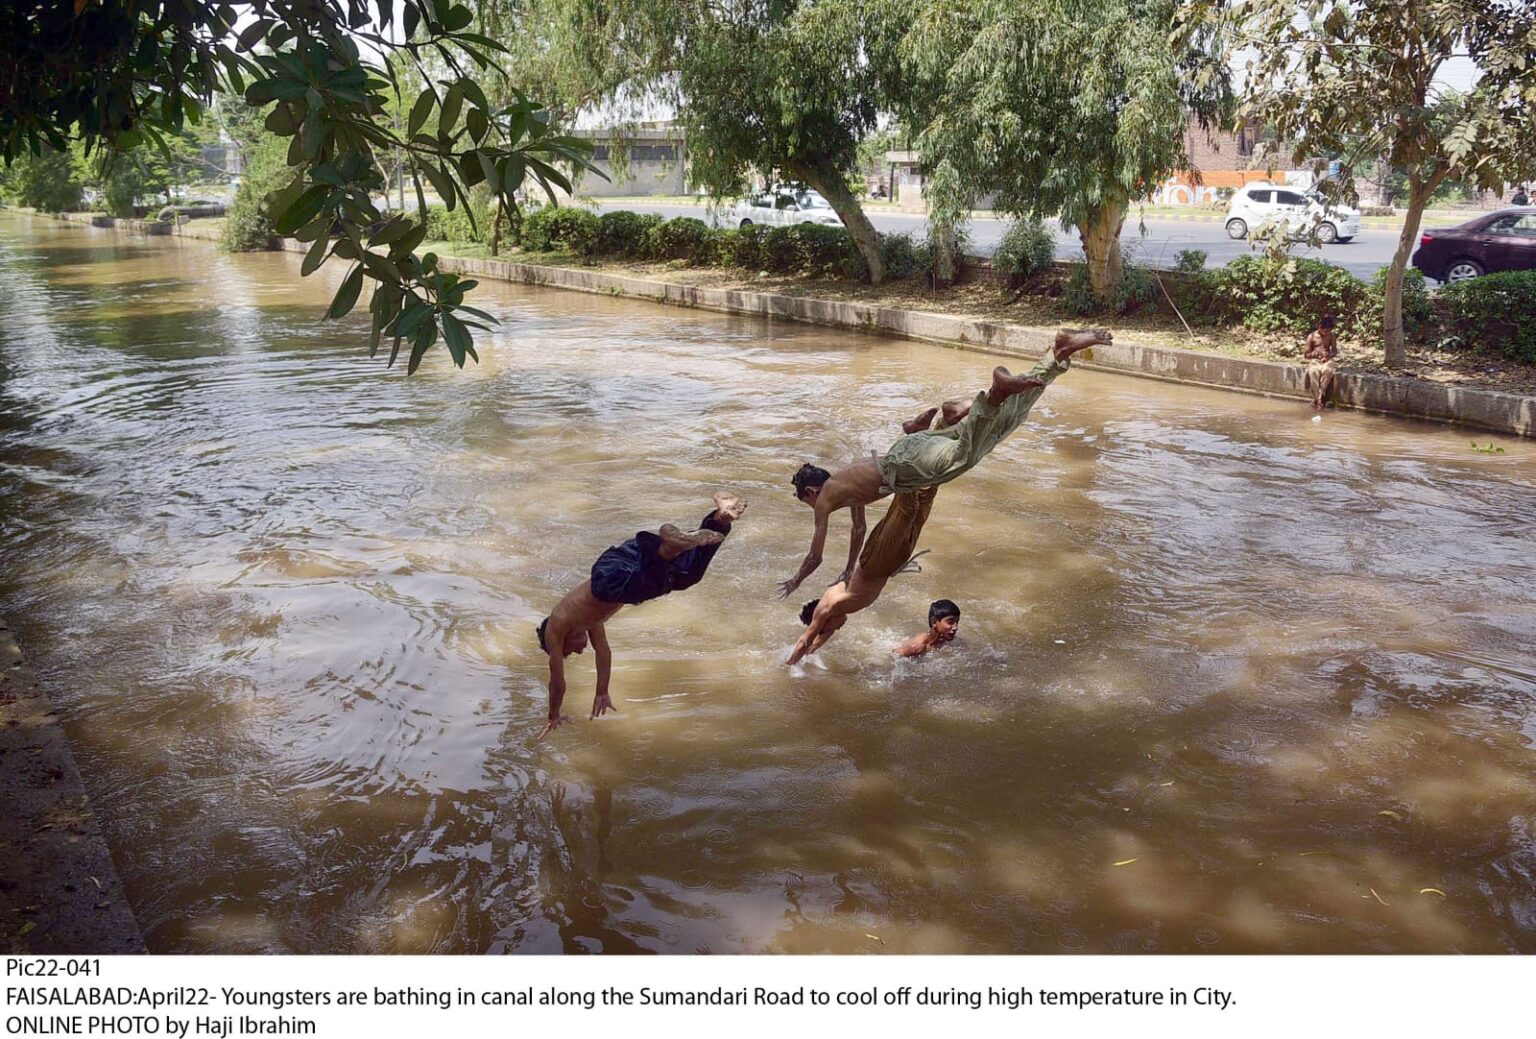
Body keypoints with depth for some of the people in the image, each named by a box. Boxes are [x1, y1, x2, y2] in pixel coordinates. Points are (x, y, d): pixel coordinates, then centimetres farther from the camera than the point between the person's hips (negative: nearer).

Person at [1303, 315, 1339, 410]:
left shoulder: (1331, 336, 9)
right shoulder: (1311, 337, 3)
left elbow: (1335, 351, 12)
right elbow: (1306, 354, 5)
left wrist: (1328, 356, -10)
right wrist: (1314, 354, -15)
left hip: (1327, 360, 1)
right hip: (1315, 360, -1)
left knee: (1327, 370, -38)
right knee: (1313, 371, -39)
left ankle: (1319, 398, -33)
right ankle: (1317, 398, -35)